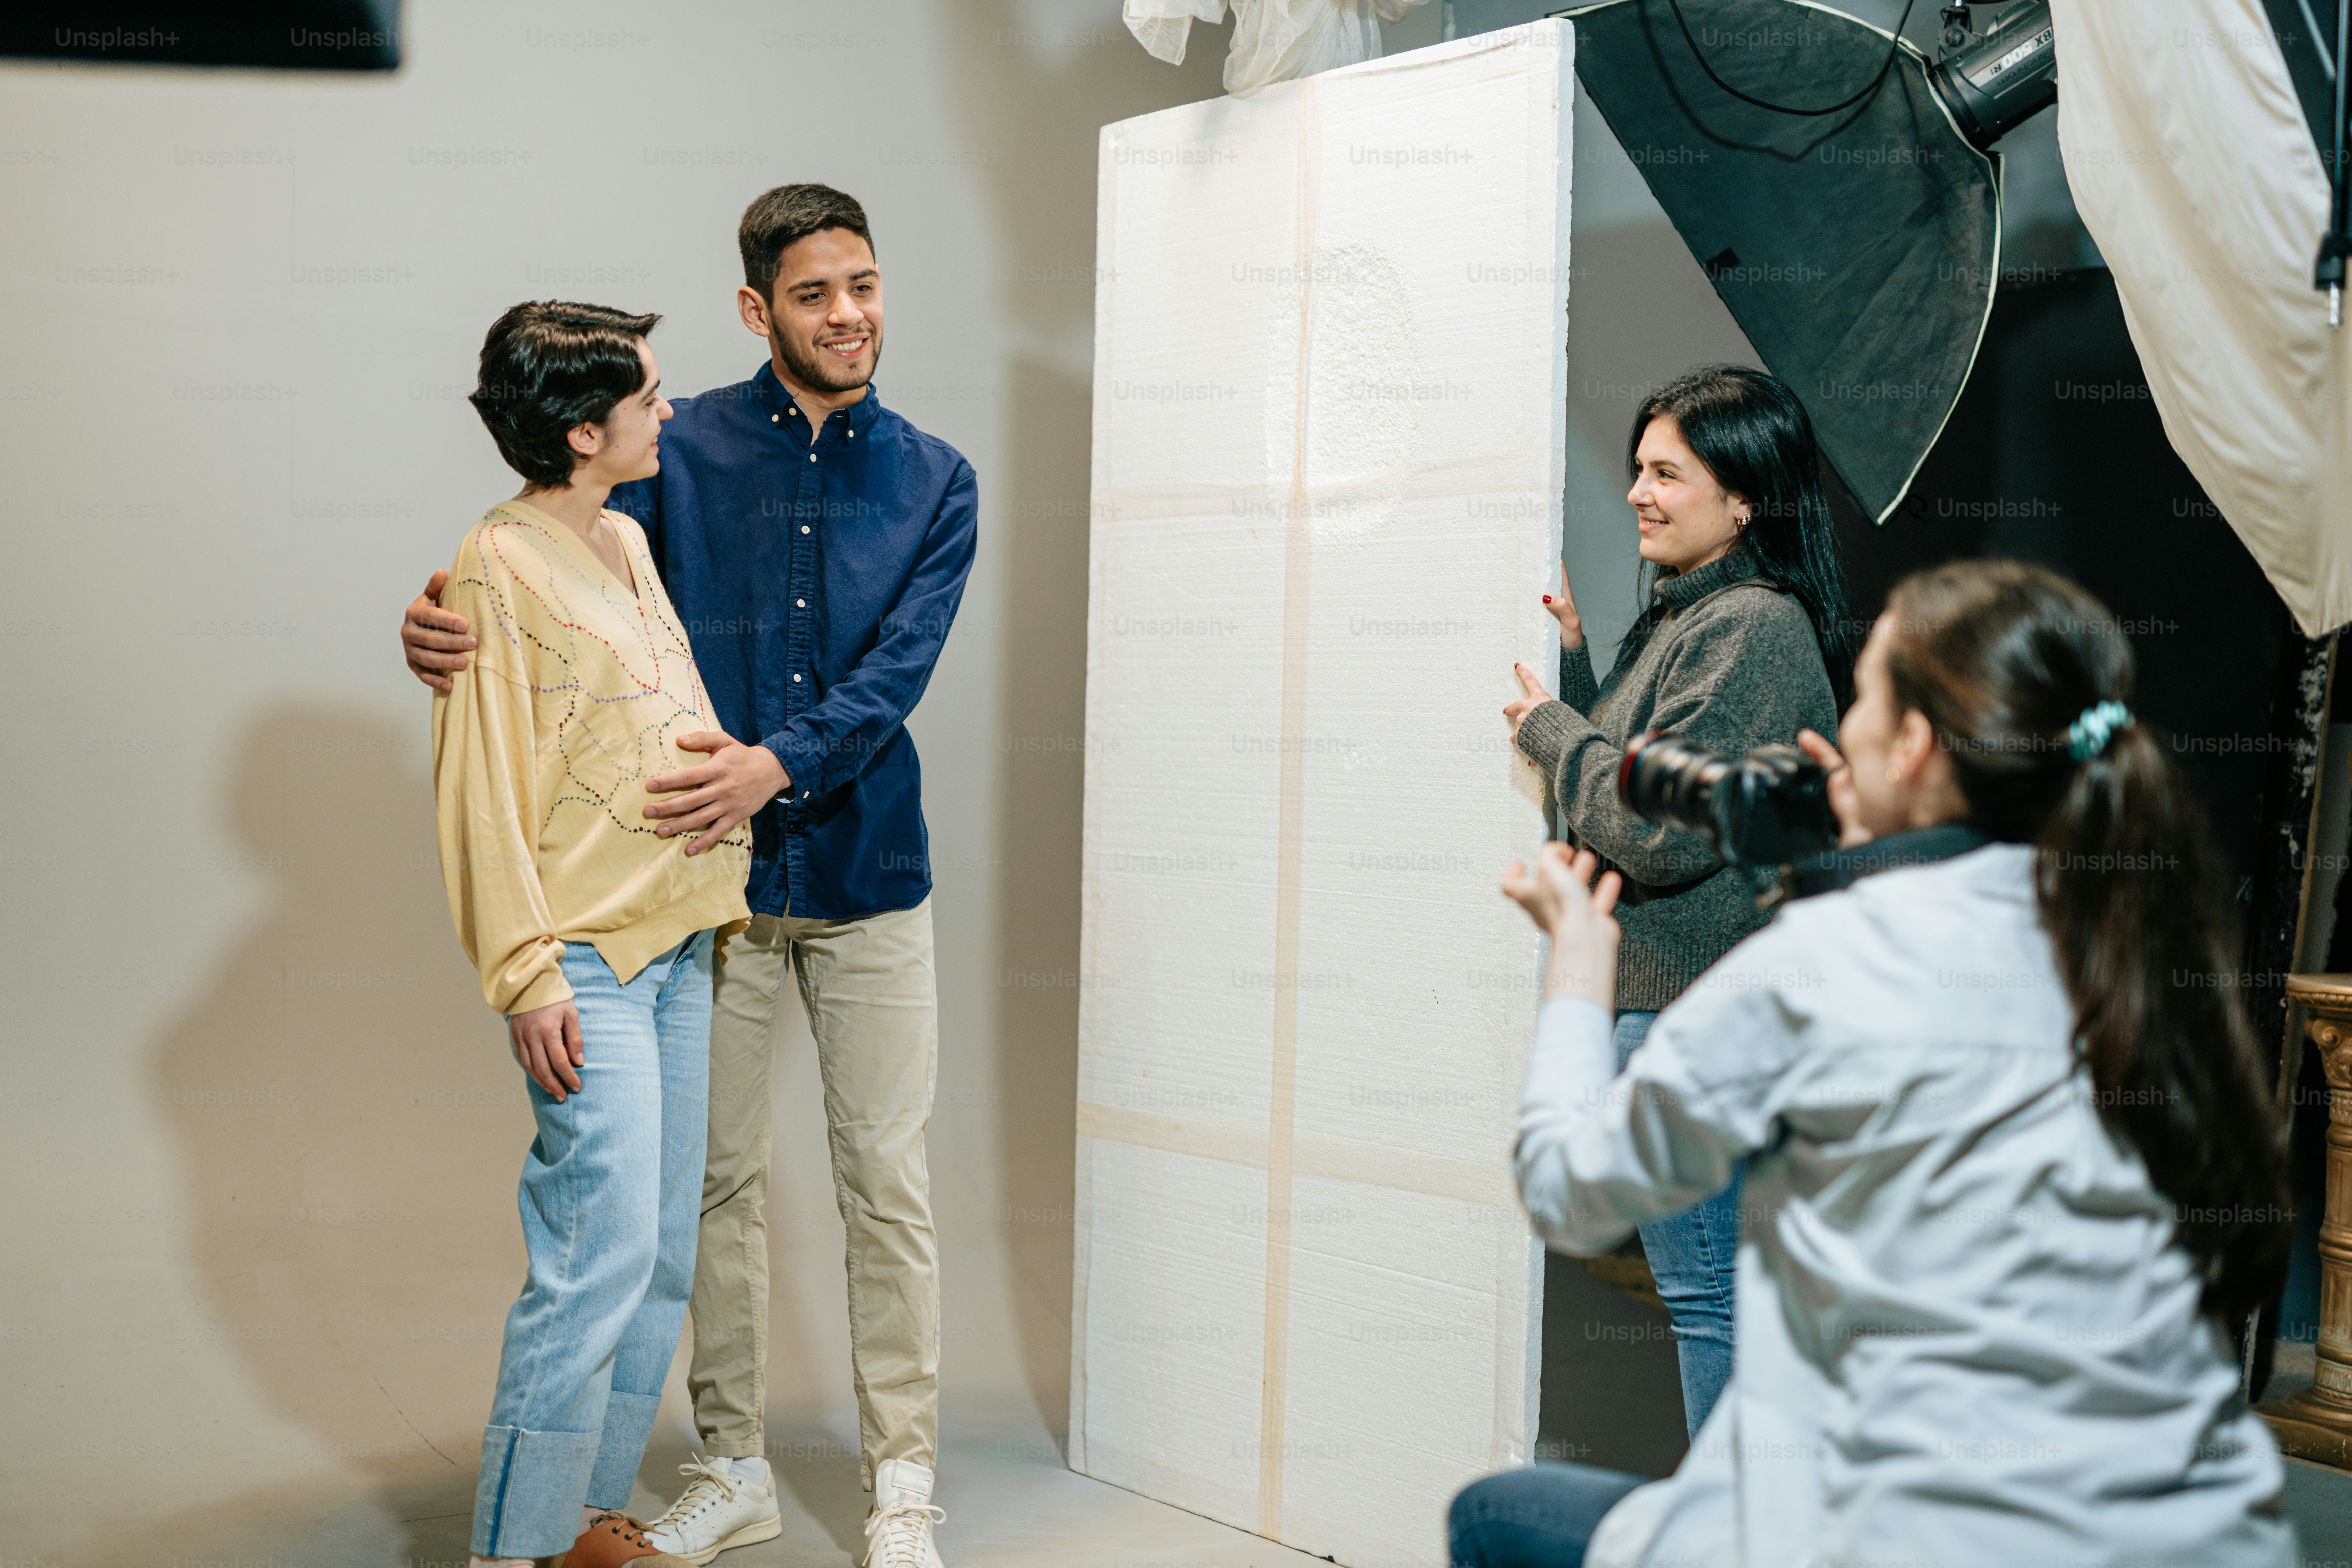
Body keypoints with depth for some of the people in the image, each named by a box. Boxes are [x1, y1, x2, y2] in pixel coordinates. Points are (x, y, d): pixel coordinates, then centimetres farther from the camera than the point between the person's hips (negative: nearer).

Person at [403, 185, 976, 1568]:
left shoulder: (934, 481, 3)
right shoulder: (683, 447, 1)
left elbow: (895, 673, -9)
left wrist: (777, 765, -24)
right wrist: (449, 625, -25)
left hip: (868, 875, 0)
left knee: (889, 1187, 3)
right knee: (721, 1180, 9)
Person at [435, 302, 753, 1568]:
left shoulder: (626, 541, 14)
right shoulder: (500, 565, -11)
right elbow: (481, 786, -14)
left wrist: (724, 888, 19)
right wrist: (526, 973, -18)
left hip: (677, 945, 9)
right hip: (587, 963, -9)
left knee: (662, 1254, 10)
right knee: (604, 1250, -12)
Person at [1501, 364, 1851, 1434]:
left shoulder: (1755, 633, -16)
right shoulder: (1682, 618, 15)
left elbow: (1663, 830, -22)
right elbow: (1626, 773, 19)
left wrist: (1553, 732, -8)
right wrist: (1571, 662, 10)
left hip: (1694, 1018, -11)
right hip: (1653, 995, 11)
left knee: (1709, 1294, -4)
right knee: (1721, 1290, 17)